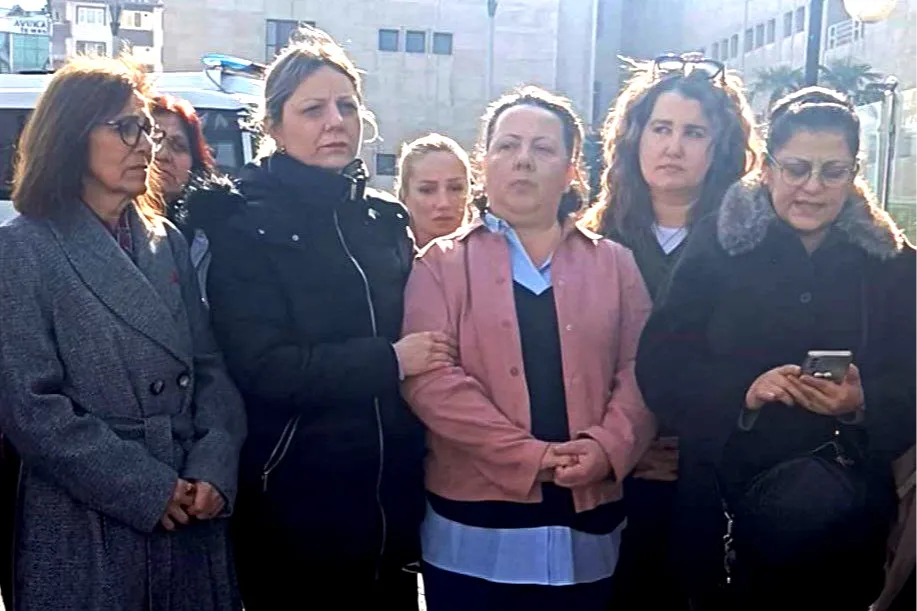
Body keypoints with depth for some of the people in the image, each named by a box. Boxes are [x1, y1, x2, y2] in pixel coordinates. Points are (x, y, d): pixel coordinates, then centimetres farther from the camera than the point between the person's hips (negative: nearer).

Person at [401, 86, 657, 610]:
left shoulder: (614, 263, 10)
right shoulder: (443, 263, 3)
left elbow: (642, 368, 3)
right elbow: (430, 377, -9)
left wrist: (609, 447, -15)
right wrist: (527, 454, -17)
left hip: (587, 524, 2)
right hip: (476, 525, -2)